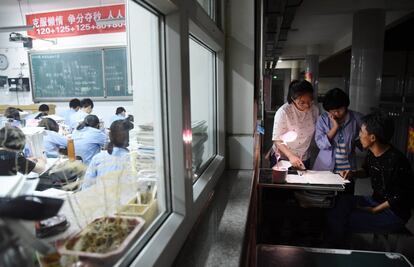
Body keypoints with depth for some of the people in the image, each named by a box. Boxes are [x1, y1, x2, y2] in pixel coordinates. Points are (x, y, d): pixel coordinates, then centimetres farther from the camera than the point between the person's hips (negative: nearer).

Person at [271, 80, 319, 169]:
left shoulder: (314, 110, -7)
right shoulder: (283, 112, -21)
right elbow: (277, 140, -19)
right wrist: (291, 156, -30)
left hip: (304, 159, 5)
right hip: (283, 159, -4)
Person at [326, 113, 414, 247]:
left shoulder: (396, 162, -27)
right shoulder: (372, 153, -1)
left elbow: (398, 199, -22)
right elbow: (367, 171, 20)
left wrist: (373, 211, -16)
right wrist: (353, 173, 0)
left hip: (394, 213, -9)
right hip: (376, 200, 9)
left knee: (342, 221, -22)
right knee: (338, 202, -2)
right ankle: (334, 246, 8)